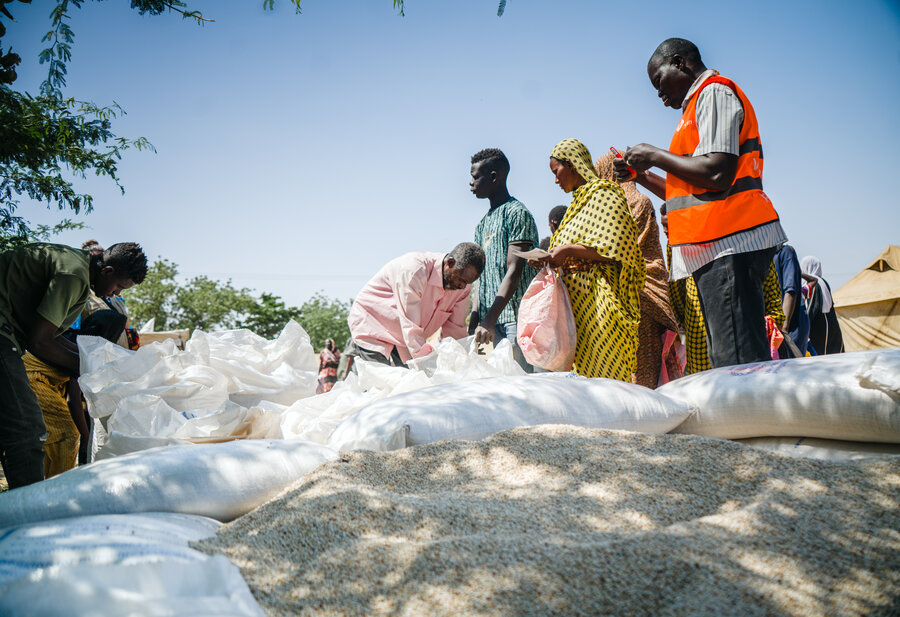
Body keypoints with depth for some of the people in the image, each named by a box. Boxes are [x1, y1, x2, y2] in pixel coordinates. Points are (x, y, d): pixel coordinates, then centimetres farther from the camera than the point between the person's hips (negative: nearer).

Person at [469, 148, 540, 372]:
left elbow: (514, 272, -16)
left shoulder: (517, 213, -8)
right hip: (494, 321, 8)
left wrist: (489, 320, -21)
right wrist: (474, 320, 12)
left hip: (516, 318, -8)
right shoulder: (484, 223, 19)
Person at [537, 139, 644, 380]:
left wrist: (569, 250, -15)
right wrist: (550, 260, 12)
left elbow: (615, 248, -16)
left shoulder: (603, 195, -4)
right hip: (580, 305, 9)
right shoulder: (581, 201, 23)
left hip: (599, 304, -9)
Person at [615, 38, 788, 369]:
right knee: (726, 359, 5)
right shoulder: (698, 105, 29)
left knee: (739, 361, -15)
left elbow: (718, 174, -17)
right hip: (717, 247, 10)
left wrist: (656, 155, -4)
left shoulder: (715, 91, -1)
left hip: (729, 243, -10)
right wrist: (641, 175, 21)